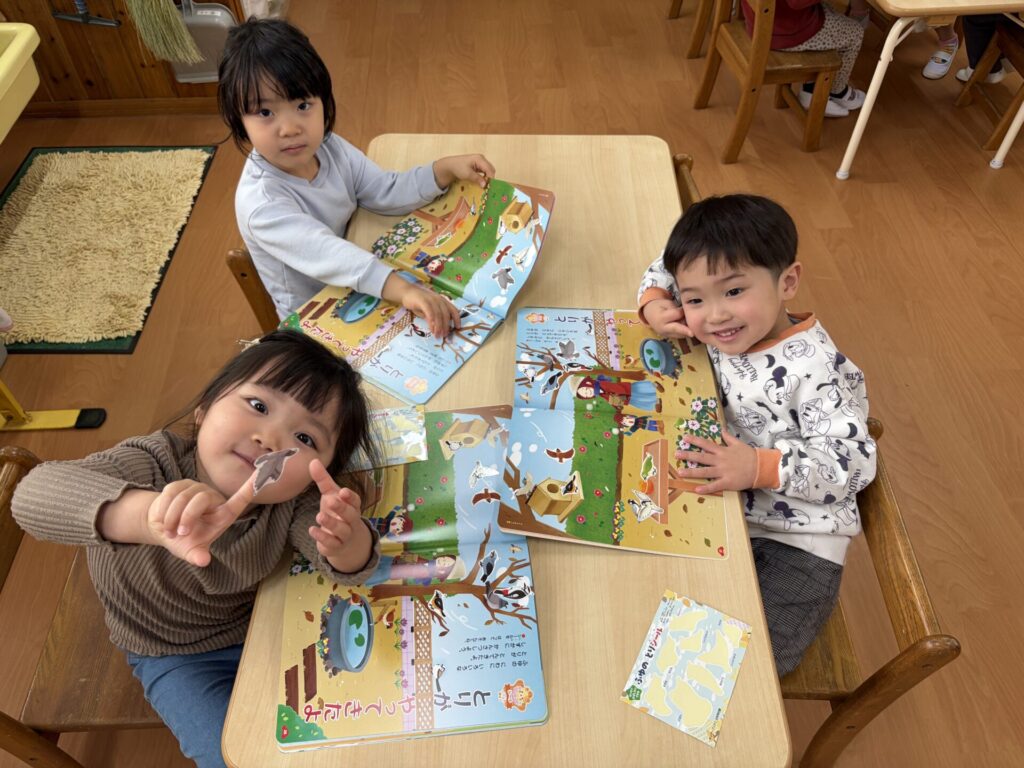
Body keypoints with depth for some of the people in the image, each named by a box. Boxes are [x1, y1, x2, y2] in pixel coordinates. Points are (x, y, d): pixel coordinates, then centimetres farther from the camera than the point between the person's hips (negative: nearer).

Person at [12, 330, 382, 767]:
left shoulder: (294, 502, -25)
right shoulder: (155, 463, -34)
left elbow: (349, 568, -33)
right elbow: (35, 496, -50)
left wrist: (346, 538, -59)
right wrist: (150, 514, -71)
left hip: (265, 624, 2)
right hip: (175, 657, -2)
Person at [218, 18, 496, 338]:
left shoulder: (330, 148, -9)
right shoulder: (260, 203, -32)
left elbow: (387, 192, -2)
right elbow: (324, 254, -45)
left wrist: (446, 168, -17)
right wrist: (402, 289, -58)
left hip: (358, 287, 6)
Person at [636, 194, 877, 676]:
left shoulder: (813, 367, -21)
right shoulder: (713, 328, -2)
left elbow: (854, 461, -22)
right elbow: (662, 271, 14)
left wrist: (761, 467, -33)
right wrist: (654, 304, -8)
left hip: (795, 542, -5)